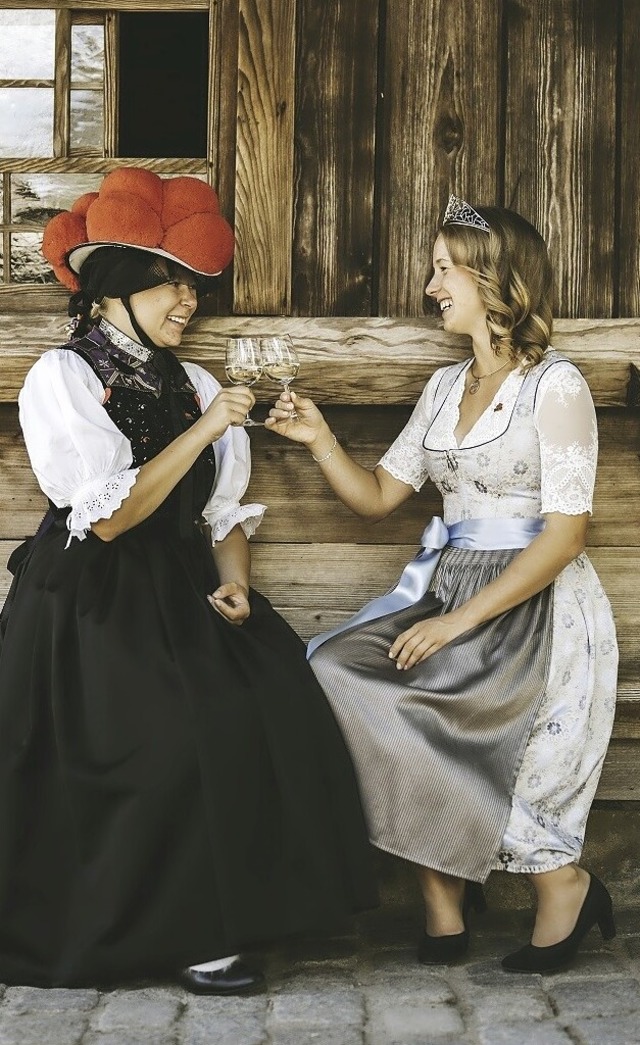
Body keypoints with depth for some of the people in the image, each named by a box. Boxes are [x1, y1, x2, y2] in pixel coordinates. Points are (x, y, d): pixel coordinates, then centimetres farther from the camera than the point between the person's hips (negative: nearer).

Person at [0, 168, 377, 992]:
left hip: (180, 592, 6)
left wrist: (232, 582, -5)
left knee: (278, 701, -19)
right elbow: (106, 517, -14)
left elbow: (224, 512, 15)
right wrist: (202, 432, -14)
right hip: (89, 604, -5)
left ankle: (241, 909, -9)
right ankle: (184, 932, -11)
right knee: (191, 729, -27)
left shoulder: (192, 386, 15)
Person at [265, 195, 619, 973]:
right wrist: (319, 440, -1)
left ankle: (560, 883, -4)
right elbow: (378, 498, 17)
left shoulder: (554, 385, -7)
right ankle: (445, 891, -6)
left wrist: (460, 620, -20)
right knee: (335, 672, -16)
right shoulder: (445, 387, 15)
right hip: (445, 586, 7)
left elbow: (566, 533, -14)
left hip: (535, 604, -7)